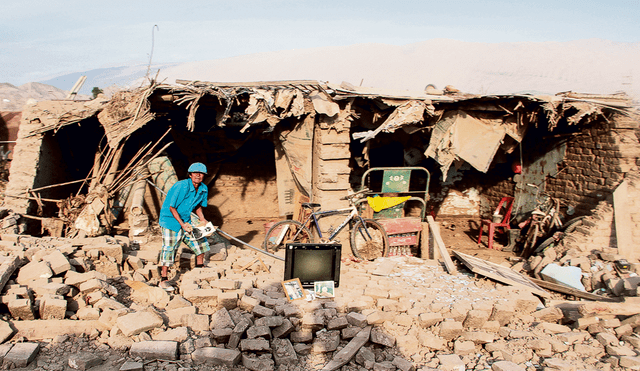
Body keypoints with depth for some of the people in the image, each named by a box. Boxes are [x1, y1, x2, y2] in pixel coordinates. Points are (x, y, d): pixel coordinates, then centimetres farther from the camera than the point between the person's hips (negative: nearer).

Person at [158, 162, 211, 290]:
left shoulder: (203, 189, -2)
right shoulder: (181, 187, -25)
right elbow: (172, 207, -21)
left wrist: (202, 219, -1)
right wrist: (182, 224, -24)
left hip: (186, 220, 7)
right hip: (171, 220, -7)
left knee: (200, 241, 11)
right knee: (169, 248, -8)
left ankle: (200, 269, 32)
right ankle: (163, 280, 1)